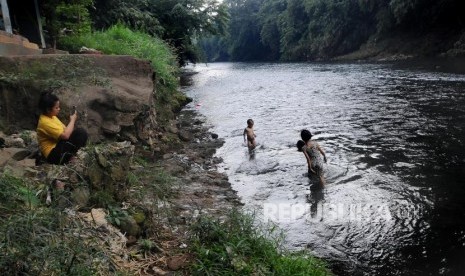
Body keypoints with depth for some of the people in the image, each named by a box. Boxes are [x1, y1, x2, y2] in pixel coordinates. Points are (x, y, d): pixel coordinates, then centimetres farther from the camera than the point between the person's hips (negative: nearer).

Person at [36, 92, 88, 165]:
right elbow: (65, 135, -28)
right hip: (53, 154, -10)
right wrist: (72, 120, -14)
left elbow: (64, 130, 14)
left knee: (81, 132, 0)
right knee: (81, 134, -22)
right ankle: (65, 157, -10)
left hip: (58, 145, 10)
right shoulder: (46, 122, -22)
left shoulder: (51, 116, 8)